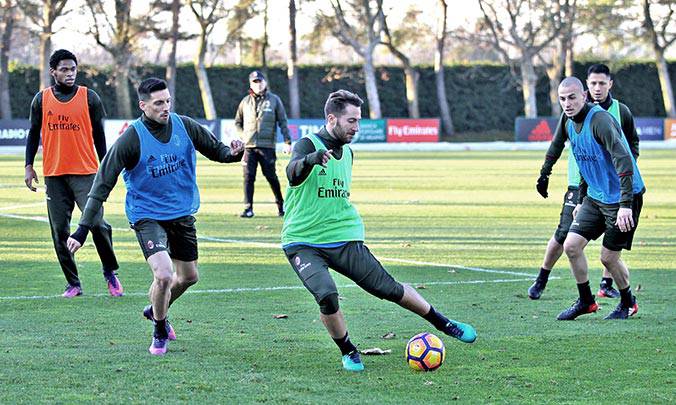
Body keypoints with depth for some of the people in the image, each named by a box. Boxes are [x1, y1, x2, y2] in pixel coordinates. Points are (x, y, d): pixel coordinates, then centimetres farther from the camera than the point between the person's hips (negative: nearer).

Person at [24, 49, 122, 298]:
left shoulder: (89, 98, 3)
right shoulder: (41, 99, 7)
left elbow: (98, 135, 8)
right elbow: (34, 134, 14)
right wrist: (29, 167, 6)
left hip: (85, 173, -2)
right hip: (54, 175, 2)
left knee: (97, 223, -13)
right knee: (59, 231, 1)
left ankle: (110, 273, 7)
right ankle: (73, 283, 10)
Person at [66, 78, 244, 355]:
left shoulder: (185, 126, -7)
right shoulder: (131, 139, -18)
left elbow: (215, 149, 8)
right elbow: (102, 184, -16)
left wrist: (232, 153, -18)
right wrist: (83, 228, -20)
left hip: (183, 214, 5)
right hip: (147, 216, -5)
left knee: (188, 277, 16)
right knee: (164, 276, -21)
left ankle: (155, 310, 46)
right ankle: (160, 332, 5)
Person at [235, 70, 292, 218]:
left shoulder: (274, 100, 5)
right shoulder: (246, 101, 12)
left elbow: (283, 122, 2)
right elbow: (238, 122, 21)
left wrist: (287, 142, -6)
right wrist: (243, 136, 5)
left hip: (267, 146, -2)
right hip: (249, 147, 2)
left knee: (271, 176, 1)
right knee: (248, 177, -2)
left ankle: (281, 205, 16)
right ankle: (248, 208, -1)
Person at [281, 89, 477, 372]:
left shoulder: (347, 153, 11)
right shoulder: (308, 145, -11)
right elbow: (293, 174, -34)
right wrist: (310, 159, -55)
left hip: (344, 239, 5)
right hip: (303, 242, -5)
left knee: (389, 288, -1)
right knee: (327, 296, -26)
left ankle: (443, 324, 18)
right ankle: (348, 353, -2)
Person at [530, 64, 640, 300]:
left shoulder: (621, 112, 2)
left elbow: (633, 143, 15)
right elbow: (557, 143, 7)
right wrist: (545, 173, 5)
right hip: (579, 183, -2)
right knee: (564, 234, -7)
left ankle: (606, 284, 12)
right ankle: (541, 280, 7)